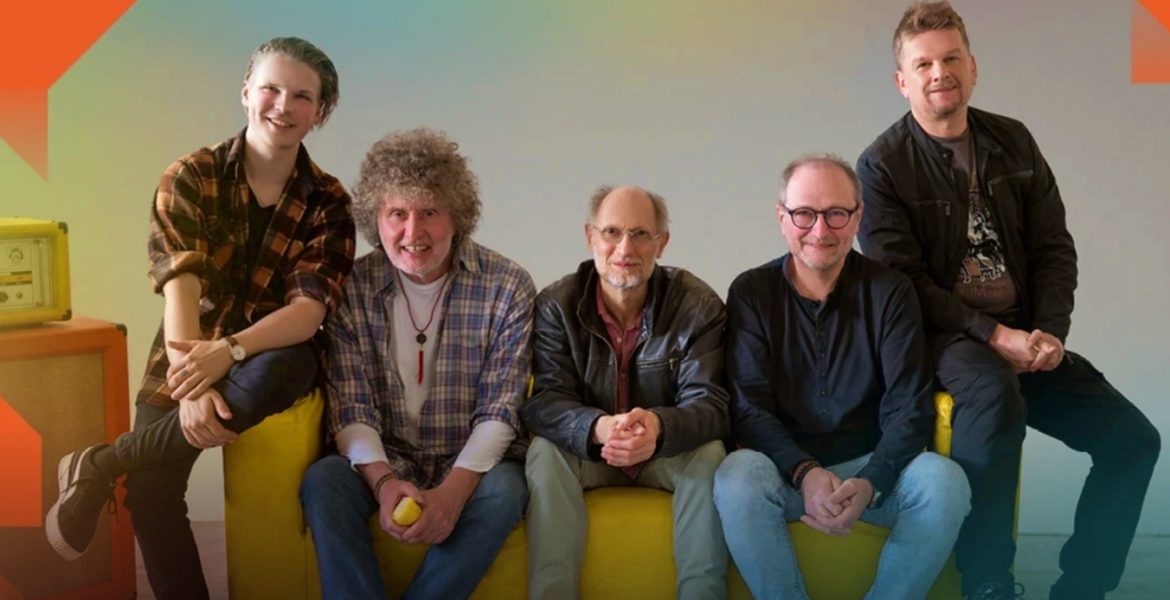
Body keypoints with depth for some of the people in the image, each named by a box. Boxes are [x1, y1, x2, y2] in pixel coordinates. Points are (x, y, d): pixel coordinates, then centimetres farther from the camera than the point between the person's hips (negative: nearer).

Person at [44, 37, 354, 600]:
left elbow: (310, 307, -16)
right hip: (187, 359, 0)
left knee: (276, 374, -36)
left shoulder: (328, 201, -5)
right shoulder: (191, 177, -6)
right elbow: (181, 287, -16)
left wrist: (229, 351, -34)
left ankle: (95, 468, -17)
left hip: (271, 359, 0)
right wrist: (192, 386, -32)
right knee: (151, 493, -24)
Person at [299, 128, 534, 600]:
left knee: (502, 492, -32)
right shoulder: (352, 288, -4)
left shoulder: (508, 288, -9)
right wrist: (382, 480, -27)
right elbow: (351, 408, -7)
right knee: (323, 481, -27)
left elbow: (499, 412, -11)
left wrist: (453, 490, -27)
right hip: (383, 459, 1)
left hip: (473, 462, -1)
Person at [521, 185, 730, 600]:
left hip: (669, 453, 0)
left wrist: (658, 427, -44)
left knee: (710, 455, -29)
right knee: (546, 452, -29)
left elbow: (709, 404, -19)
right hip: (586, 451, 0)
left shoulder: (699, 306, -13)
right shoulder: (556, 305, -12)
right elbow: (543, 402, -19)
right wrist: (599, 428, -43)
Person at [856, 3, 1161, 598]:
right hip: (942, 339, -5)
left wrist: (1049, 333, -8)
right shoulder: (883, 164, -6)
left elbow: (1055, 248, 9)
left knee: (1132, 437, -9)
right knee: (994, 391, -38)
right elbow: (904, 281, -11)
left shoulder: (1013, 142, 10)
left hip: (1026, 335, 6)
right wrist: (994, 335, -18)